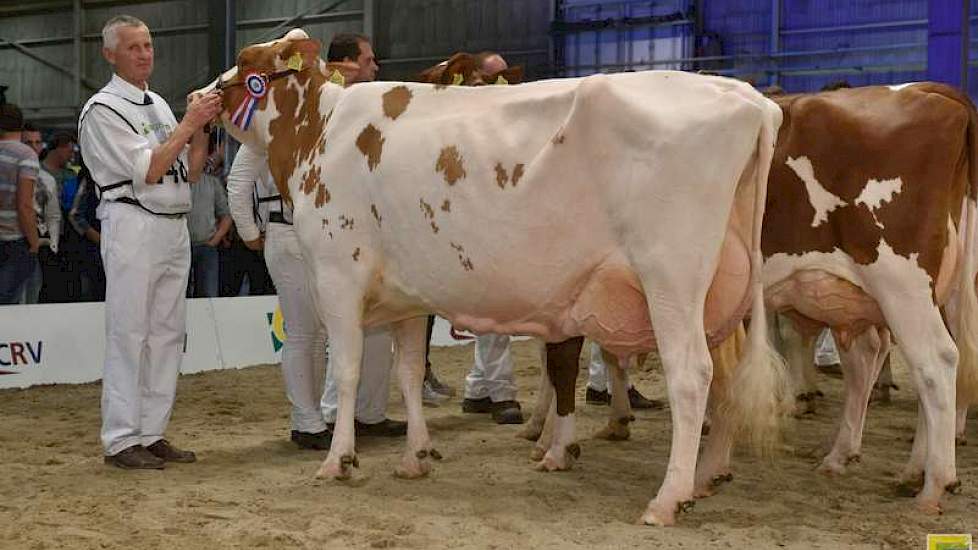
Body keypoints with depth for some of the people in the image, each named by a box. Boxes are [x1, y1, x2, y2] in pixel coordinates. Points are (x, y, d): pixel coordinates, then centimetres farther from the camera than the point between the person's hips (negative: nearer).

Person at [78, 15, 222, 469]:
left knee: (167, 333, 7)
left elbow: (191, 173, 16)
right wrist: (188, 123, -13)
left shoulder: (158, 104, 17)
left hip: (174, 227, 8)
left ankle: (152, 433, 14)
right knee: (129, 333, -5)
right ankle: (121, 441, 1)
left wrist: (200, 127, 2)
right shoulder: (102, 109, -5)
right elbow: (148, 171, -13)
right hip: (133, 225, -7)